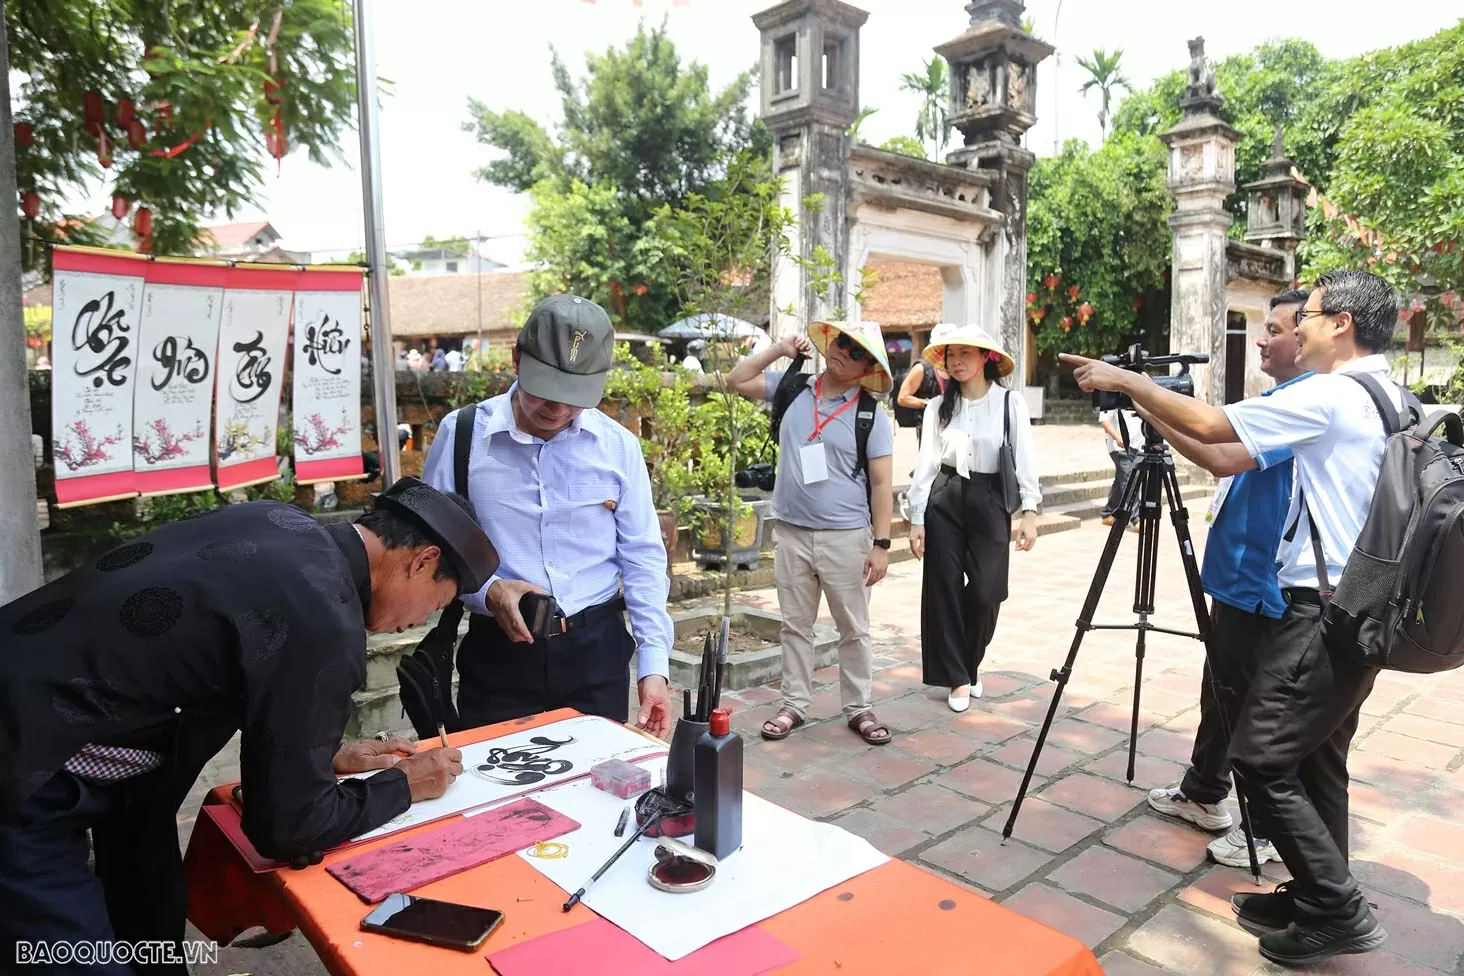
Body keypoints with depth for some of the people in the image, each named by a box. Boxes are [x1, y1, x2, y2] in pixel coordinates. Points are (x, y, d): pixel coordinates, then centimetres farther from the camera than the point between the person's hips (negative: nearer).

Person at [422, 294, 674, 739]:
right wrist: (487, 591, -18)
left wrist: (654, 665, -5)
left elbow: (643, 558, 1)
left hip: (596, 649, 2)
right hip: (497, 654, -1)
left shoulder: (618, 445, -2)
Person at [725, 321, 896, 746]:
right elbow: (737, 380, 11)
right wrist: (779, 350, 2)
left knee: (854, 628, 8)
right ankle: (794, 704, 24)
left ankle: (859, 708, 22)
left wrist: (881, 543, -10)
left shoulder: (872, 415, -4)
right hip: (791, 532, 3)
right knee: (795, 625, 13)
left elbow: (881, 484, -5)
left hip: (846, 537, -3)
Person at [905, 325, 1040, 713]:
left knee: (986, 591, -6)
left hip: (990, 501, -2)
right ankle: (957, 677, 16)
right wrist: (916, 518, -1)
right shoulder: (938, 406, 4)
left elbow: (1025, 458, -5)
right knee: (944, 589, 1)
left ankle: (969, 664, 23)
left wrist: (1030, 510, -14)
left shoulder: (1010, 402, -2)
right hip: (944, 500, 2)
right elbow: (926, 462, 2)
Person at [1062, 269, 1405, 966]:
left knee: (1260, 758, -4)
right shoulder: (1390, 400, 14)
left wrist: (1127, 381, -2)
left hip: (1323, 613, -10)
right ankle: (1318, 899, 26)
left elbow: (1208, 425, -14)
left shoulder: (1327, 397, -16)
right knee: (1314, 760, 16)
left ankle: (1337, 911, 6)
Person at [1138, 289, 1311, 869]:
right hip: (1238, 575, 10)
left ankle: (1269, 830, 18)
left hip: (1262, 586, -10)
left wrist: (1155, 411, -26)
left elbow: (1224, 457, -31)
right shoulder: (1277, 399, 14)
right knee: (1221, 690, 20)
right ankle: (1203, 794, 35)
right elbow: (1227, 462, 19)